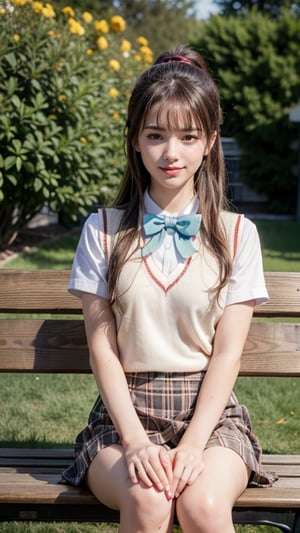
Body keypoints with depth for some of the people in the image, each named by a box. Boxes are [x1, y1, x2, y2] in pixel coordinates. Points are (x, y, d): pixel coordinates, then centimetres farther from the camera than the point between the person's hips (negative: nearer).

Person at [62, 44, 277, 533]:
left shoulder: (237, 234, 5)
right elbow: (102, 346, 0)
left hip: (210, 409, 0)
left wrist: (194, 443, -13)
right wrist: (135, 440, -13)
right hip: (126, 409, 0)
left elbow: (228, 351, -1)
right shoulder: (103, 231, 5)